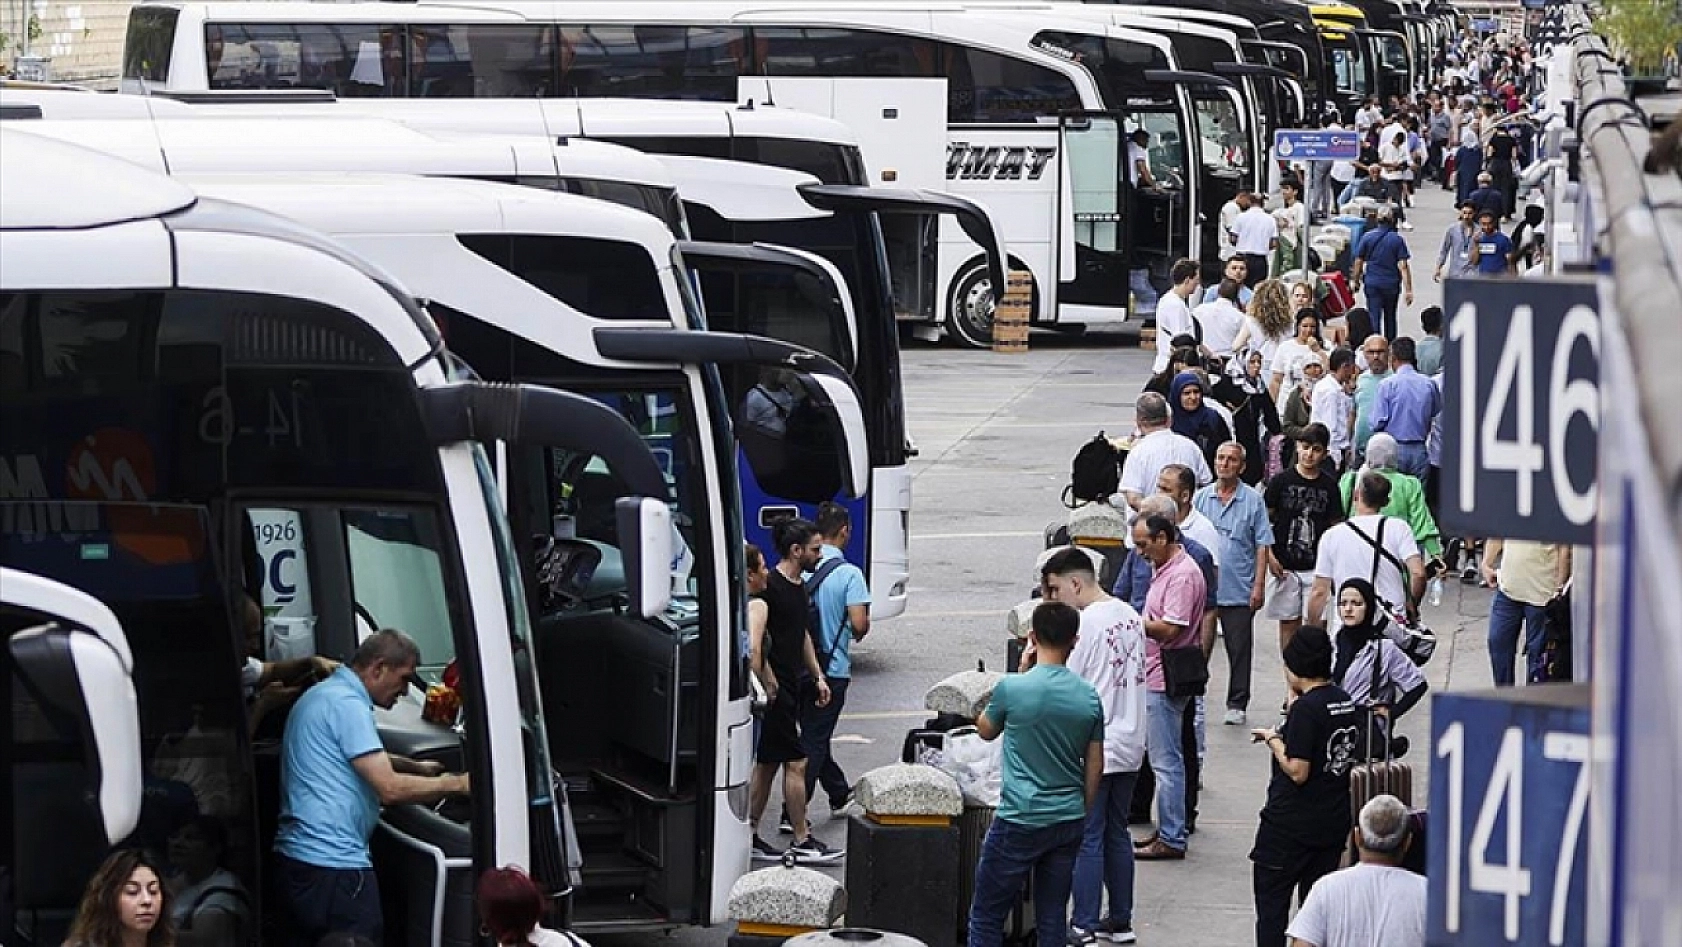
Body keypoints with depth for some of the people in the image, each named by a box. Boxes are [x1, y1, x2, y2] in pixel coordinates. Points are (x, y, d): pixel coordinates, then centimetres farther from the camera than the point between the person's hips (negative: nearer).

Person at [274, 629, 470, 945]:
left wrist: (416, 768, 29)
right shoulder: (347, 704, -15)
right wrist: (456, 784, -9)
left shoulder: (324, 695, 18)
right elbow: (390, 789, -19)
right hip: (332, 864, -11)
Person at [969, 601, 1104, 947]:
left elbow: (985, 731, 8)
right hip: (1069, 822, 4)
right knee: (1053, 916, 11)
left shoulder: (1013, 688, -13)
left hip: (1020, 820, -4)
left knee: (986, 917, 4)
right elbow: (1095, 767, 7)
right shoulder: (1089, 697, 0)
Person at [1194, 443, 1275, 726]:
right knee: (1199, 647, 4)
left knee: (1239, 649, 3)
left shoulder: (1253, 500, -1)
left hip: (1239, 591, -2)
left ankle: (1237, 705, 11)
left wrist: (1259, 585, -7)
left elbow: (1262, 546, -1)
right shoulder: (1201, 498, 8)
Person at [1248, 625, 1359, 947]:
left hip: (1290, 826, -8)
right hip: (1335, 821, 8)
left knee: (1271, 901, 2)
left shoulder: (1305, 708, -18)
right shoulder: (1346, 703, 6)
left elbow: (1297, 771, -21)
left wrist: (1273, 740, -6)